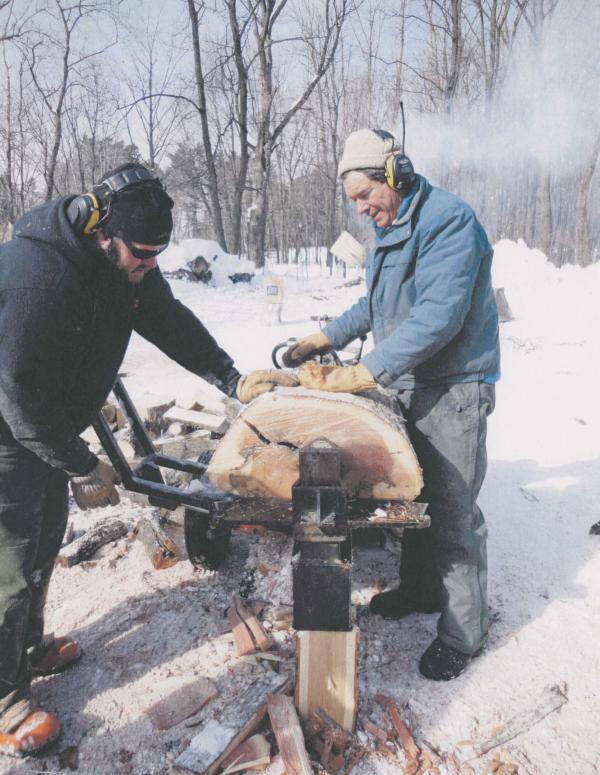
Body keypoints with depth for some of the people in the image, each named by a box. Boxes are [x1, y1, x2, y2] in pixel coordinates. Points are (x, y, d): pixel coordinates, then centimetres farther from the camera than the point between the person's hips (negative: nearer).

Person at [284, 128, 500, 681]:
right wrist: (326, 338, 15)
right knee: (415, 496, 18)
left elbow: (438, 316, -29)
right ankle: (421, 589, 37)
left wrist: (363, 374, -31)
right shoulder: (391, 227, 13)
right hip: (408, 384, 9)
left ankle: (463, 632, 16)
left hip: (454, 388, -9)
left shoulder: (448, 220, -18)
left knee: (452, 513, -1)